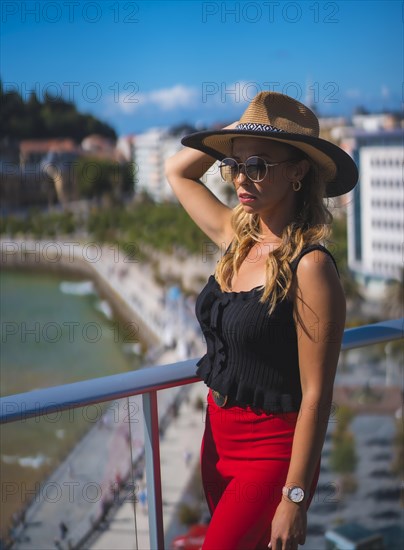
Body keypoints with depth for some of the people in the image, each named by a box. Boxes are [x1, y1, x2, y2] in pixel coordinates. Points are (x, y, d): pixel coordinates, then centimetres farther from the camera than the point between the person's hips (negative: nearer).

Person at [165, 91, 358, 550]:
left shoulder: (310, 267, -21)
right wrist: (237, 133, 2)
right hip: (218, 435, 7)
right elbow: (176, 171, 15)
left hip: (270, 452, -7)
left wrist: (294, 499, -18)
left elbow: (316, 396, -19)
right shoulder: (237, 240, 0)